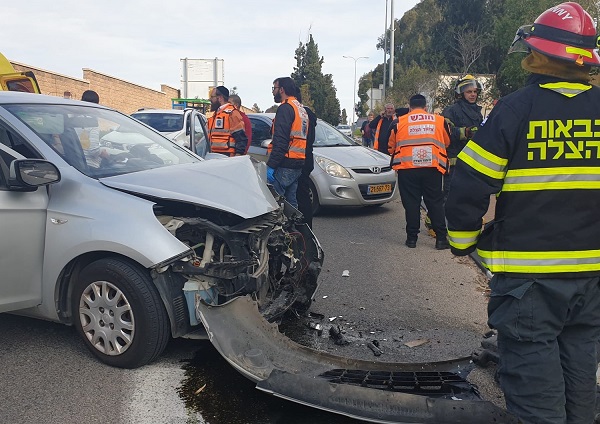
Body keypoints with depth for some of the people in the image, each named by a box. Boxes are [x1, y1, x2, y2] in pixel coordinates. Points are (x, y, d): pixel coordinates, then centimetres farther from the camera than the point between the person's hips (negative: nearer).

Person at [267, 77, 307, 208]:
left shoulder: (285, 108, -9)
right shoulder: (302, 109, 22)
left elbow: (280, 140, -19)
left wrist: (271, 165, -20)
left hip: (285, 166, -10)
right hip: (298, 165, 10)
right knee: (291, 202, 13)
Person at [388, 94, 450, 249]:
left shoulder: (399, 122, 4)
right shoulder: (439, 120, 8)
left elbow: (391, 147, 11)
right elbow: (447, 143, 20)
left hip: (407, 168, -1)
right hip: (433, 168, 1)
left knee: (411, 203, 6)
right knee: (435, 202, 8)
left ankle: (412, 238, 10)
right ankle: (441, 238, 9)